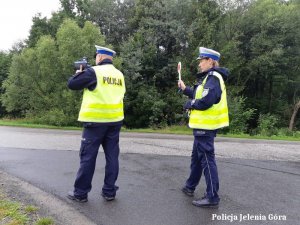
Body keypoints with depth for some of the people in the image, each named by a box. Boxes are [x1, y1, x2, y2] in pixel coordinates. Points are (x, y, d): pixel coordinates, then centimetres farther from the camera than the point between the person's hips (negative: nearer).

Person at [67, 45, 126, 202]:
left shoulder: (94, 72, -7)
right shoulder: (119, 75, 9)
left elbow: (71, 84, -3)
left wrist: (79, 73, 18)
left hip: (96, 120, -5)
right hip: (115, 120, 5)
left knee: (88, 156, 5)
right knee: (112, 156, 9)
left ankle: (80, 192, 15)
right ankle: (109, 191, 17)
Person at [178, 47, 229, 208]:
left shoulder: (213, 77, -16)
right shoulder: (209, 77, 16)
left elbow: (206, 101, -26)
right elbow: (199, 95, 19)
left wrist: (189, 104, -11)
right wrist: (185, 89, 15)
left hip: (205, 126, -11)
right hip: (203, 125, 11)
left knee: (207, 160, -4)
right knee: (197, 157, 20)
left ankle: (212, 197, 7)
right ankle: (190, 186, 36)